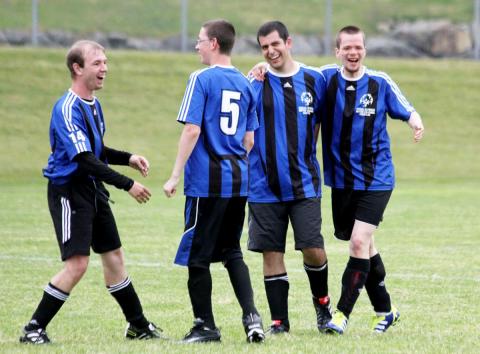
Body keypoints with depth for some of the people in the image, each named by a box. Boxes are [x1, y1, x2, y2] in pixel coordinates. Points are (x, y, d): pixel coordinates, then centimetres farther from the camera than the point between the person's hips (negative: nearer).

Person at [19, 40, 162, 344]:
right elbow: (84, 159, -27)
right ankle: (34, 329, -7)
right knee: (77, 263, -14)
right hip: (69, 191, -9)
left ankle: (138, 325, 25)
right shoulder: (68, 109, -20)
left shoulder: (94, 104, 11)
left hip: (93, 190, 9)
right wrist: (127, 184, -26)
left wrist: (128, 158, 8)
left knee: (113, 255, 14)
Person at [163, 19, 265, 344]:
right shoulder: (245, 84, 11)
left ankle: (205, 326, 7)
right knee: (231, 250, 17)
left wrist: (176, 176, -11)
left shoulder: (202, 79, -8)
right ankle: (251, 315, 3)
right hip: (239, 180, 7)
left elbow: (192, 130, -14)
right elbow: (249, 139, 13)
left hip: (207, 182, -7)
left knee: (197, 255, 3)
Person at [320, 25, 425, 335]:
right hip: (341, 179, 3)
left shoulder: (380, 83, -6)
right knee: (365, 247, 12)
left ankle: (343, 314, -9)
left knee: (360, 242, -16)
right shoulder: (326, 78, -2)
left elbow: (406, 111, 5)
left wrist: (416, 122, -17)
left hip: (376, 179, -3)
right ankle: (385, 311, 28)